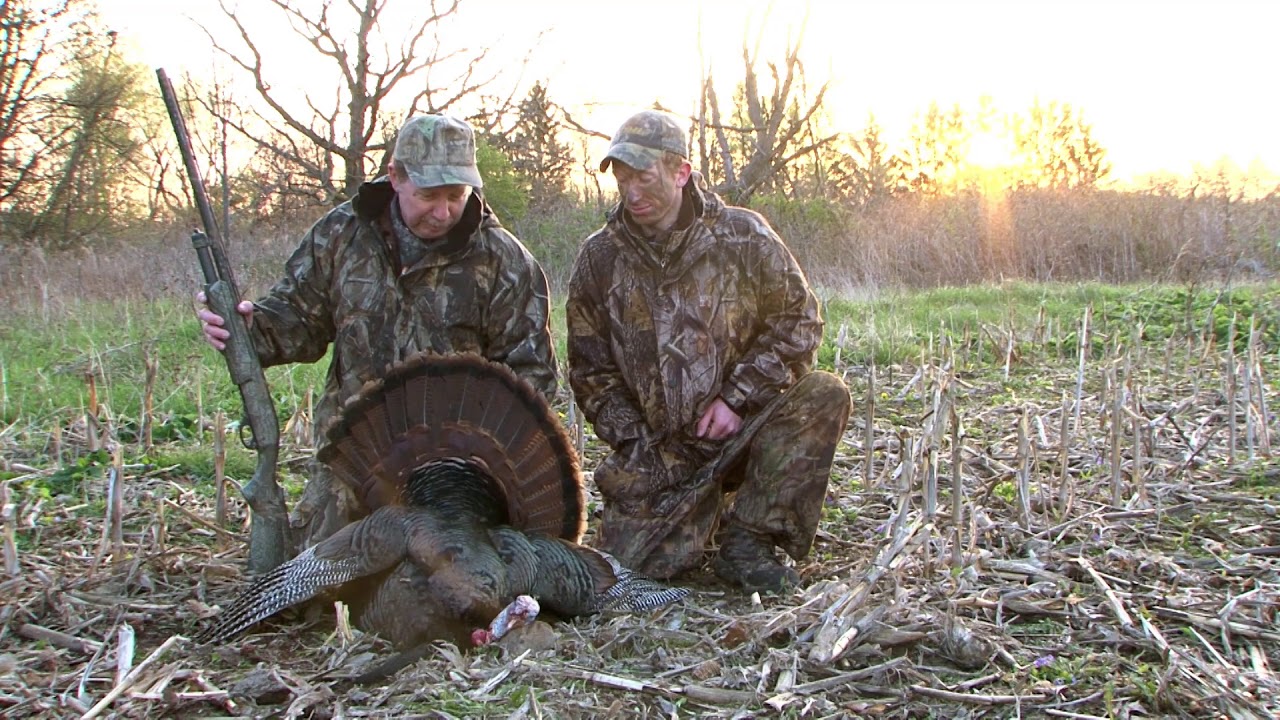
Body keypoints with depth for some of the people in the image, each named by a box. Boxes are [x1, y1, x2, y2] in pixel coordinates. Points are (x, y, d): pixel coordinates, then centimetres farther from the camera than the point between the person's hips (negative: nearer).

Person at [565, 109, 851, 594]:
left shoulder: (743, 236, -4)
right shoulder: (599, 258, 0)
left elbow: (798, 322, -2)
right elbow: (591, 370, 4)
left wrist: (737, 398, -12)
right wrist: (638, 448, -5)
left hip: (743, 426, 0)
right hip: (659, 447, 0)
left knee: (824, 395, -26)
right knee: (636, 560, -16)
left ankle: (746, 540, -16)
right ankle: (704, 506, 18)